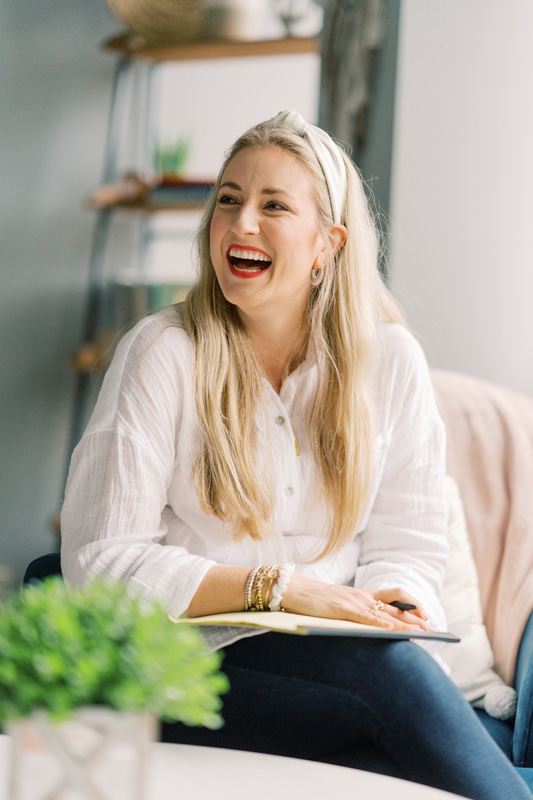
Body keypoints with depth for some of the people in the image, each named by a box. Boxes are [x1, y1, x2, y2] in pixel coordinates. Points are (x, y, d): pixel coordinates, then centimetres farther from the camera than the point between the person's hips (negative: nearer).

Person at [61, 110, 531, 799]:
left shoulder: (389, 360, 6)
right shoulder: (162, 354, -4)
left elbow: (405, 544, 7)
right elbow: (98, 561, -10)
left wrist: (393, 607, -17)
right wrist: (275, 585, -19)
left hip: (343, 656, 3)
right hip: (190, 667, -3)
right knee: (395, 672, -31)